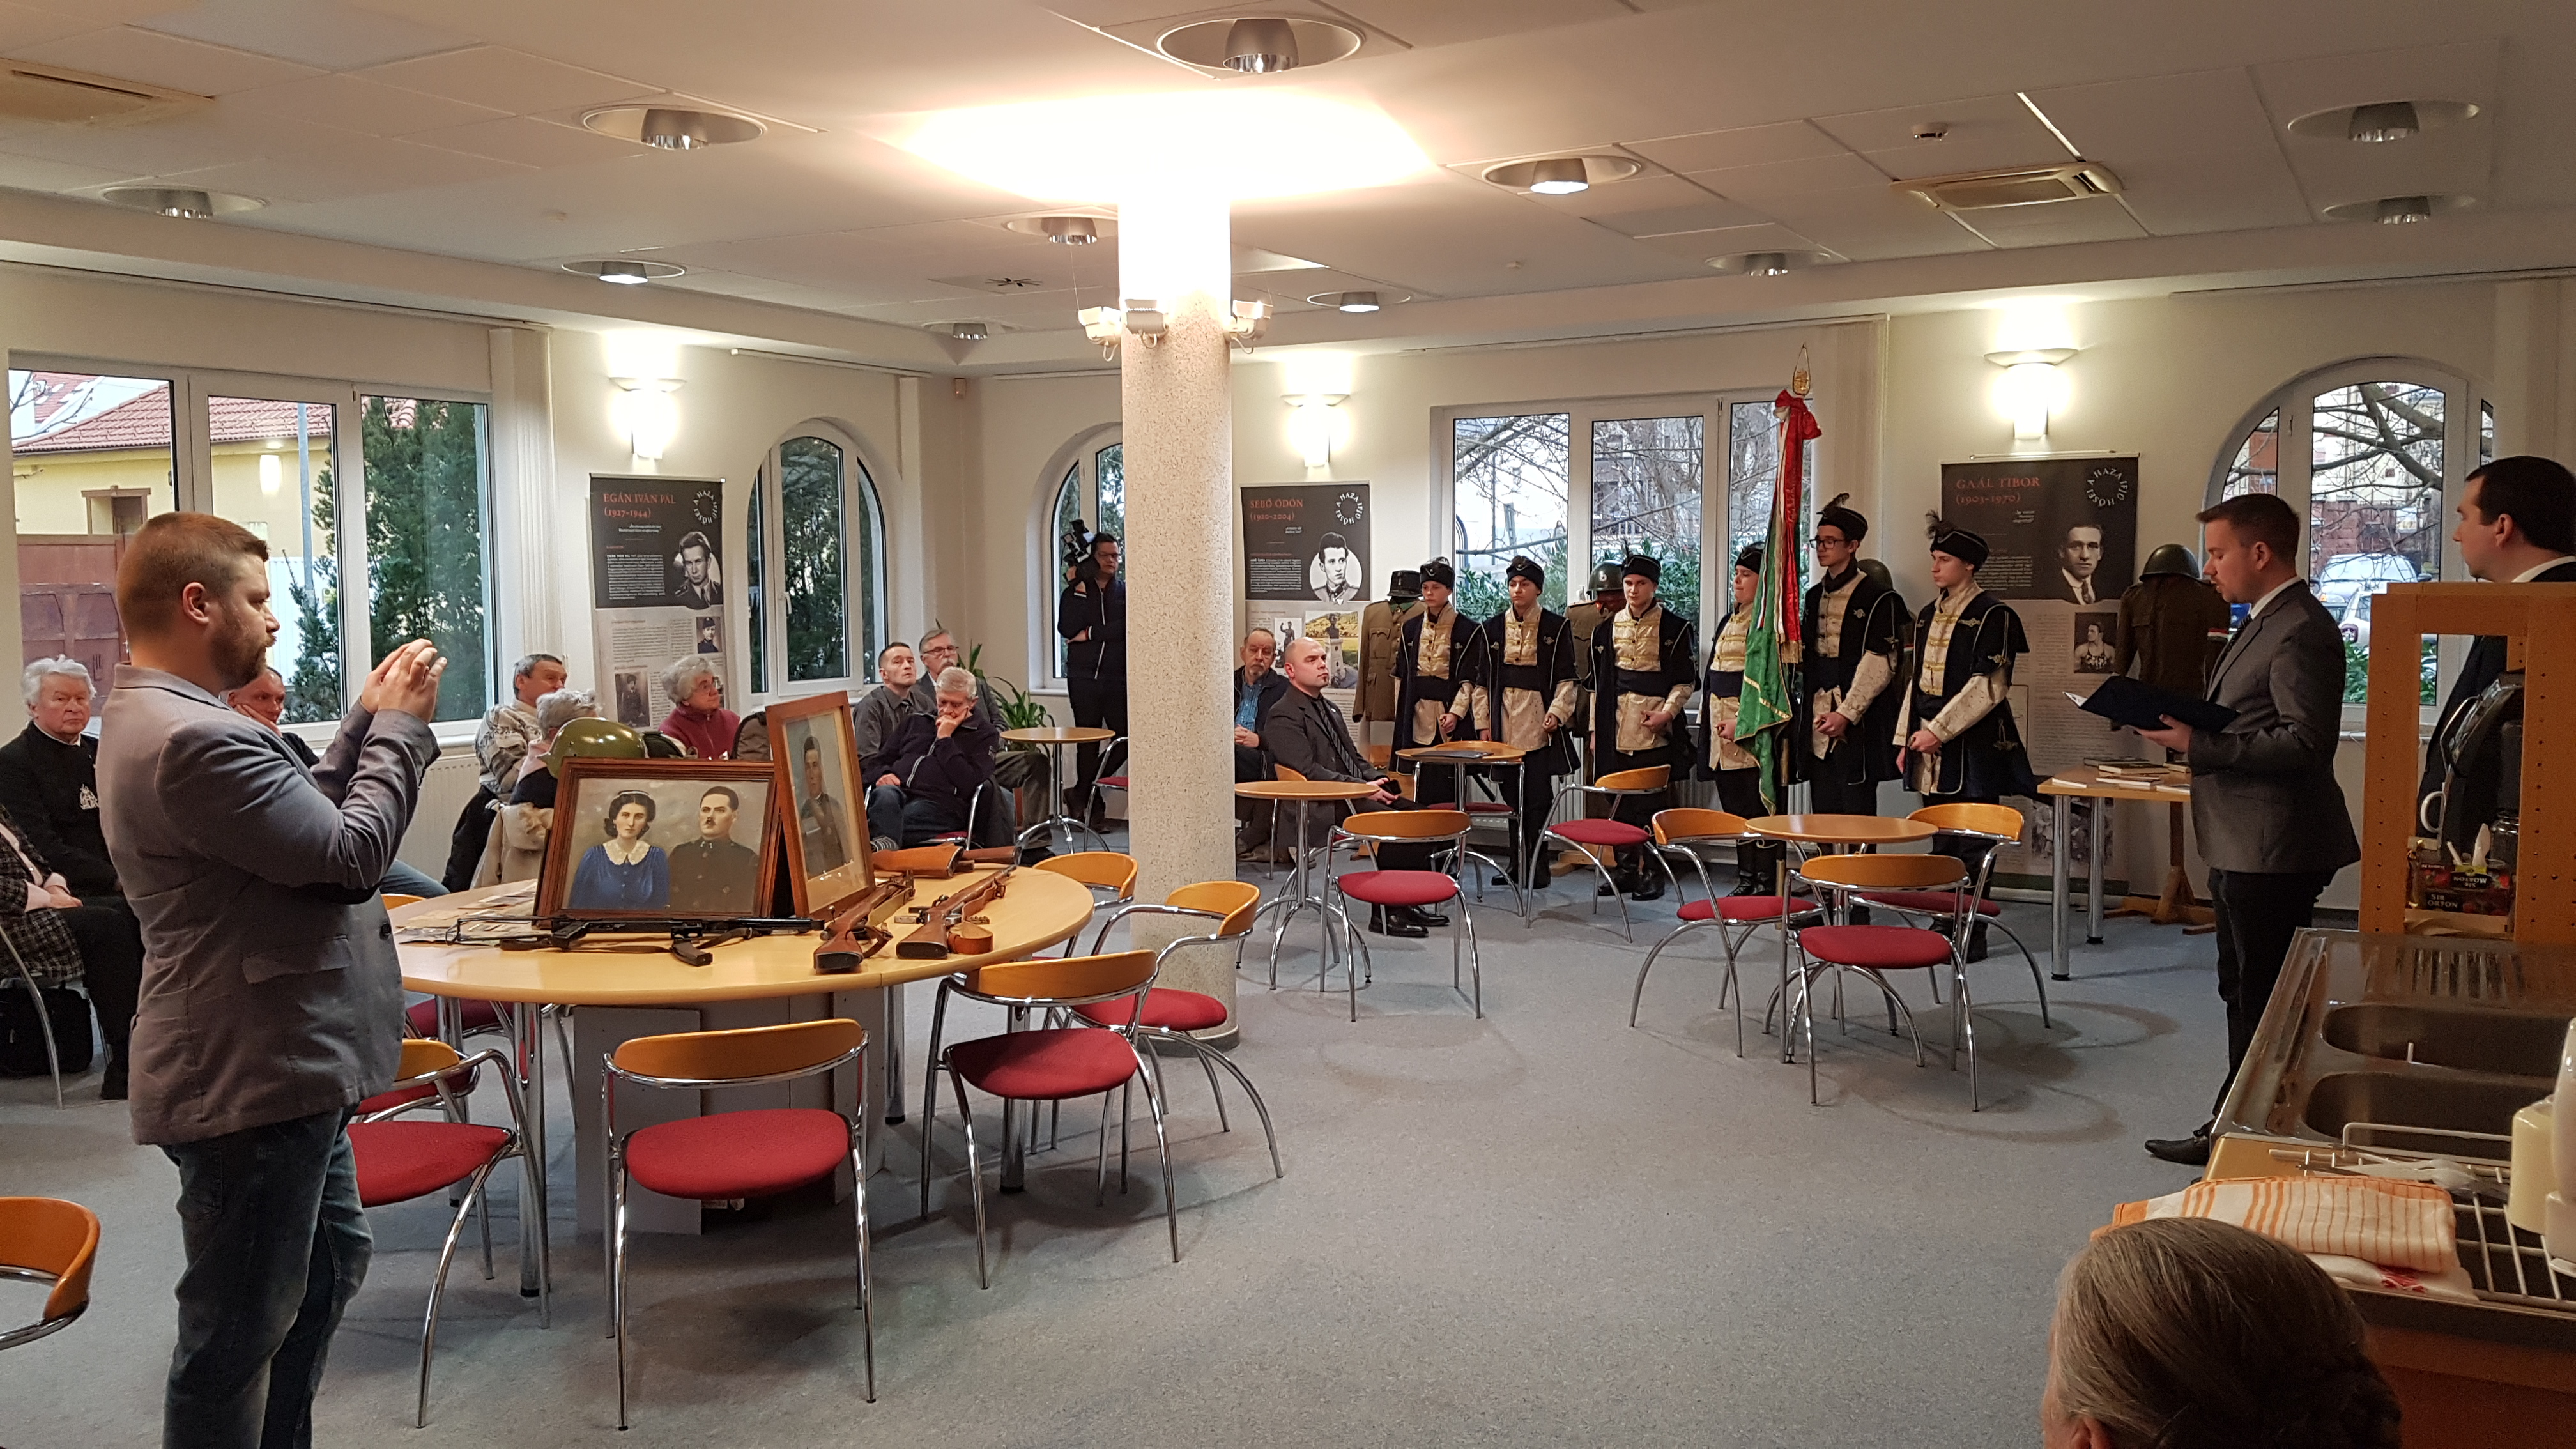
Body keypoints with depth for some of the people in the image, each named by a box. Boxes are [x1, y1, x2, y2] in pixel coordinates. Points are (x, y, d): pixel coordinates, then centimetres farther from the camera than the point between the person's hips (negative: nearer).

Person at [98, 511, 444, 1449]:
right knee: (238, 1330, 2)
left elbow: (305, 825, 14)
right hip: (251, 1084, -11)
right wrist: (399, 726, -9)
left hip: (277, 1068, 11)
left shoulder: (150, 721, 12)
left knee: (331, 1258, 24)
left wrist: (367, 723, 7)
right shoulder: (195, 738, -25)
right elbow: (353, 855, -21)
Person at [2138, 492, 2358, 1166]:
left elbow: (2306, 742, -25)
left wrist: (2198, 745, -24)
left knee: (2261, 1002, 0)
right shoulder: (2265, 623, 15)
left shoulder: (2301, 631, -18)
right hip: (2244, 848, 11)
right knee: (2245, 992, 19)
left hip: (2271, 852, -11)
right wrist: (2190, 729, 4)